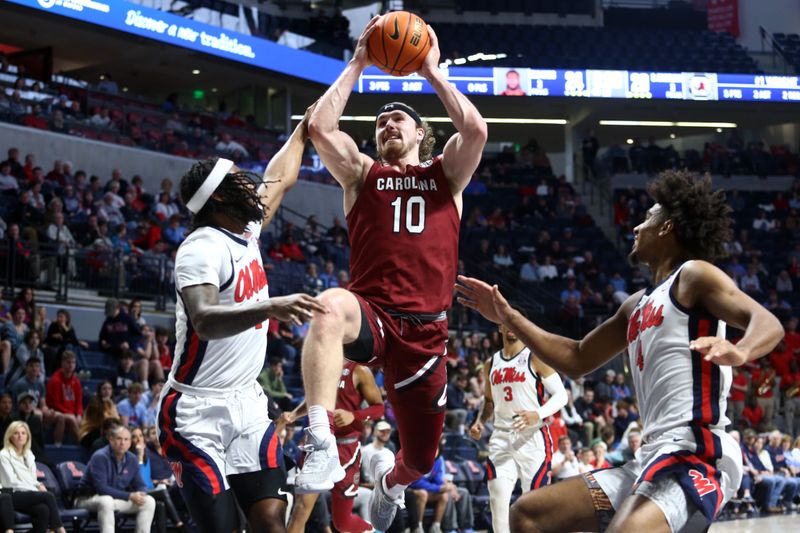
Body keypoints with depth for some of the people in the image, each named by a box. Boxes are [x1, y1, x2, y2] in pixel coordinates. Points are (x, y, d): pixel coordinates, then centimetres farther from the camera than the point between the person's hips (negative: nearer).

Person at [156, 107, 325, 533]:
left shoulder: (245, 230, 7)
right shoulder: (202, 249, -19)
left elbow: (281, 178, 27)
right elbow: (204, 321, -37)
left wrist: (304, 128, 34)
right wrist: (269, 308, -51)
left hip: (247, 403, 7)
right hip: (198, 413, -7)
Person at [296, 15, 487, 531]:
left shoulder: (447, 174, 14)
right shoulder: (362, 173, 13)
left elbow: (476, 129, -7)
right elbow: (320, 127, -5)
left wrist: (432, 71, 2)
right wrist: (357, 65, 2)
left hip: (425, 329, 2)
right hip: (371, 314, -2)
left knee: (422, 459, 12)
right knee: (331, 306, -42)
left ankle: (389, 479, 53)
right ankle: (323, 445, -48)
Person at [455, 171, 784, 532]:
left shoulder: (693, 275, -2)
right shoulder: (638, 306, 24)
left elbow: (768, 323, -17)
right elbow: (577, 359, 32)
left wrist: (739, 352, -40)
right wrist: (508, 318, 29)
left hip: (695, 453, -10)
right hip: (653, 456, 10)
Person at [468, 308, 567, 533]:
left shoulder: (535, 357, -4)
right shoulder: (491, 364, 13)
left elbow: (561, 395, -8)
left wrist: (538, 415, -26)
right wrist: (480, 421, 6)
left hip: (533, 437, -5)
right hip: (502, 437, 5)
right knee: (497, 499, -6)